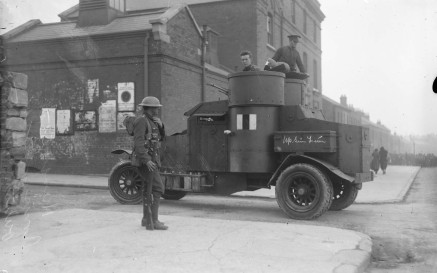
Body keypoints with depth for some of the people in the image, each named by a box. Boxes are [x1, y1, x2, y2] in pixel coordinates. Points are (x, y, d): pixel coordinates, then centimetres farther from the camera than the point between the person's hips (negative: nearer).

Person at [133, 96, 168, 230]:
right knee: (158, 188, -14)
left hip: (151, 159, 10)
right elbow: (138, 142, -23)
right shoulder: (141, 121, -15)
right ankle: (154, 221, -13)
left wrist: (160, 125, -3)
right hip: (145, 159, -10)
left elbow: (161, 137, 16)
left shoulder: (151, 121, 16)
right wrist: (147, 160, -31)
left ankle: (146, 219, 25)